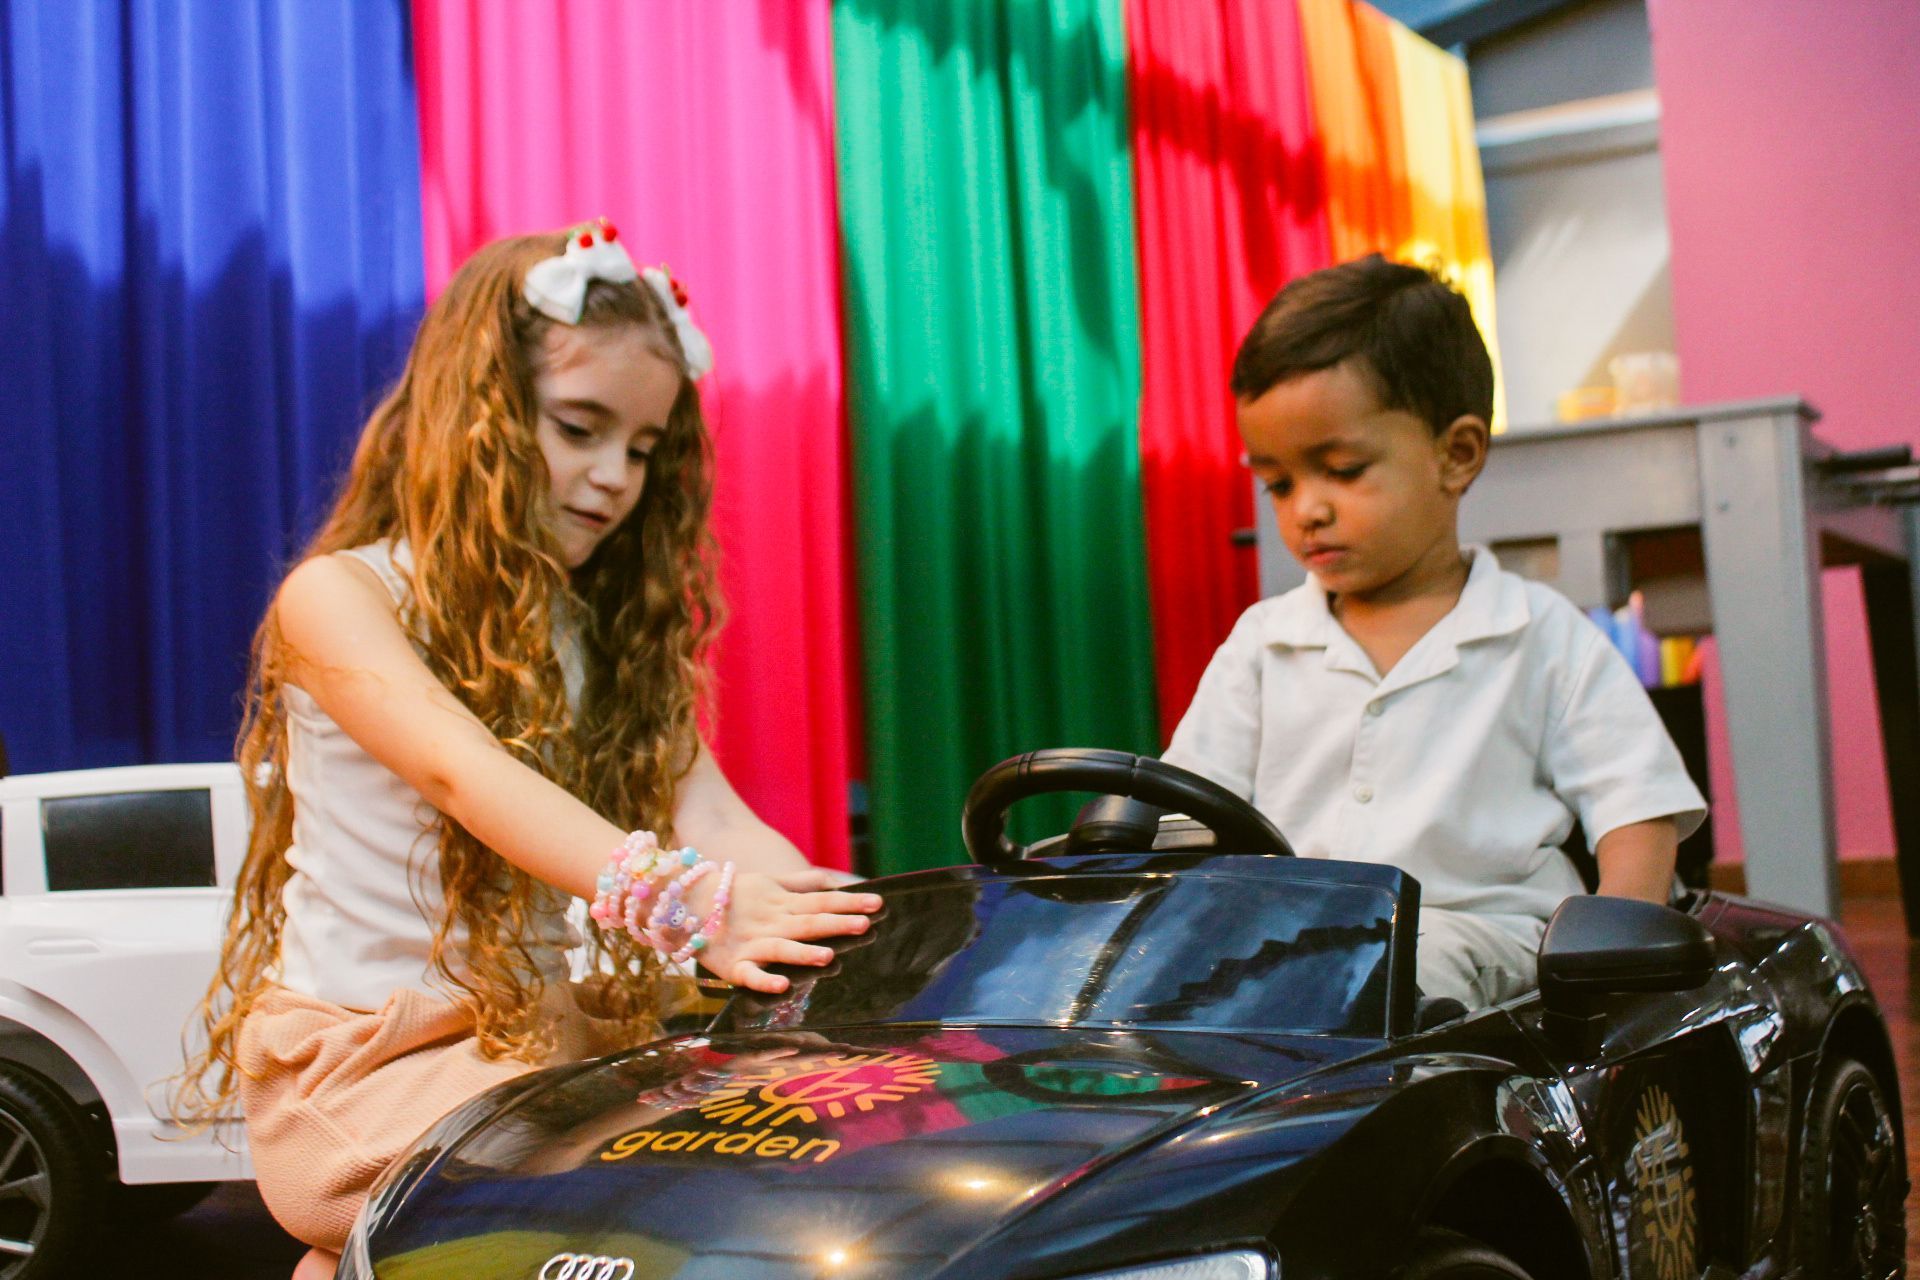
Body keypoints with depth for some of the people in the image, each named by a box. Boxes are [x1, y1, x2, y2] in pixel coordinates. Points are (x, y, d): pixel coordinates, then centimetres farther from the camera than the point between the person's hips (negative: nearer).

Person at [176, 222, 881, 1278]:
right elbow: (463, 772, -26)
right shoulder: (337, 598, -7)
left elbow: (703, 807, -4)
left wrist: (829, 920, -25)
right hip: (360, 1062, -7)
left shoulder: (610, 627, 13)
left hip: (553, 1049, 7)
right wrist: (676, 899, -44)